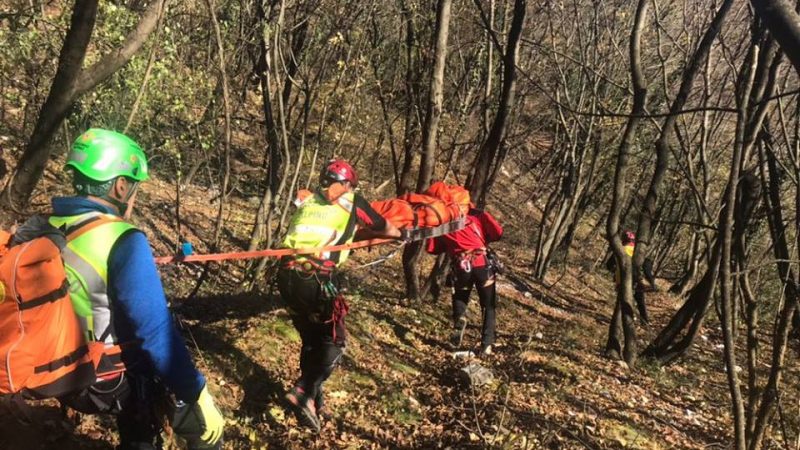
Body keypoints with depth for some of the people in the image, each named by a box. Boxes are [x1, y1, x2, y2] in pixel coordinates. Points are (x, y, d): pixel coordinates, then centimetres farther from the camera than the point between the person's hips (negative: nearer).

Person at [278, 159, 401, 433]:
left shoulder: (307, 200, 20)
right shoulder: (352, 202, 8)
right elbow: (384, 229, 22)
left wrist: (356, 230, 45)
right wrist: (400, 234, 44)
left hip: (287, 275, 6)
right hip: (316, 279, -5)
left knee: (310, 340, 22)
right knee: (333, 343, 12)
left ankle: (313, 399, 29)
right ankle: (304, 392, -3)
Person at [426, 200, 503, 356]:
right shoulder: (477, 214, 11)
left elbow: (432, 248, 13)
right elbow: (498, 233, 4)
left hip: (461, 267, 1)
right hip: (482, 264, -1)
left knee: (460, 301, 24)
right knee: (488, 306, 13)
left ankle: (459, 318, -5)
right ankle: (487, 345, 4)